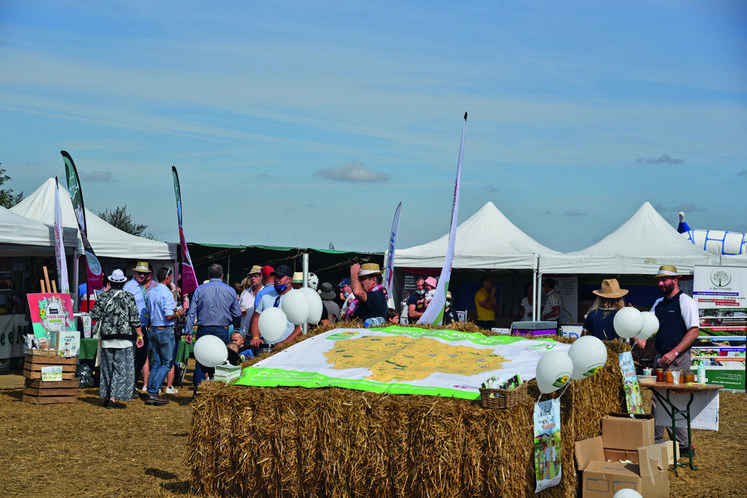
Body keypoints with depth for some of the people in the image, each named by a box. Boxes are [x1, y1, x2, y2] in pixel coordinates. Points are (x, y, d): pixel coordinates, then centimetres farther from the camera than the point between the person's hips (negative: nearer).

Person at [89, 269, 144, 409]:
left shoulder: (103, 296, 1)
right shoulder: (128, 297, -6)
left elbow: (94, 315, 3)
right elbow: (135, 319, -8)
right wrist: (140, 336, 0)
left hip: (106, 339, 3)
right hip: (124, 339, -3)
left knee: (107, 368, 14)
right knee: (121, 369, 1)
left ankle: (106, 397, 19)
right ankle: (113, 399, -3)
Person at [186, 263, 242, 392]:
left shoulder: (200, 289, 0)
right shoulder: (230, 291, 2)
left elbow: (192, 313, -3)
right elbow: (237, 314, 6)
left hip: (204, 330, 0)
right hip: (223, 332, 1)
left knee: (200, 363, 4)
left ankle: (198, 393, 0)